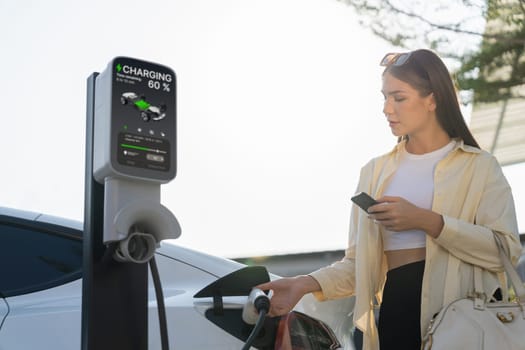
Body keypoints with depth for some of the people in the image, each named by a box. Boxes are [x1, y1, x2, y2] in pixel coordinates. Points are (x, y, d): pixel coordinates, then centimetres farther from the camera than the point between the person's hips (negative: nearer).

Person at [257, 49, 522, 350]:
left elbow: (507, 249, -13)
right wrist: (308, 283, -9)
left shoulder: (479, 166, 1)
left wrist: (426, 221, -19)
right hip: (397, 312, 3)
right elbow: (360, 263, 7)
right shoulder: (375, 172, 11)